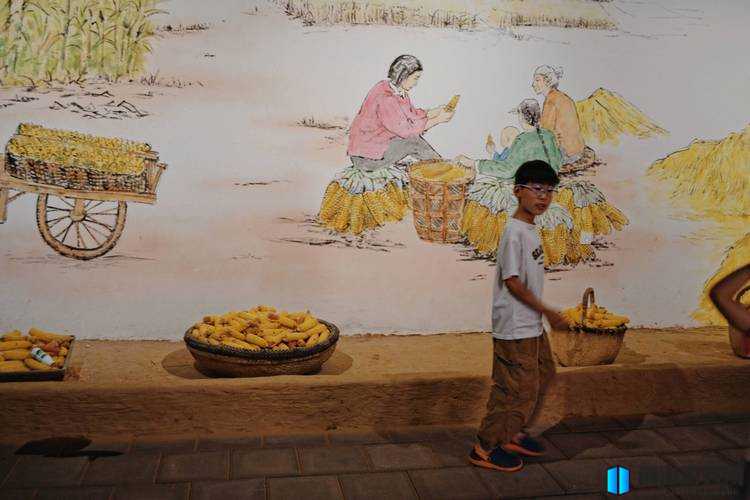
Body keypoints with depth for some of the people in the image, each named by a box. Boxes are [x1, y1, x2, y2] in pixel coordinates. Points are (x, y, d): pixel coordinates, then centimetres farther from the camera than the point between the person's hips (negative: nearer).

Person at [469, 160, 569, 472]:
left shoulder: (530, 229, 9)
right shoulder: (515, 232, -20)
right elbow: (512, 281, -21)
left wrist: (541, 314, 18)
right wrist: (548, 312, -16)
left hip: (531, 324, 10)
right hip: (515, 327, -10)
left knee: (543, 375, 21)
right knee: (519, 388, -2)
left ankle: (512, 433, 35)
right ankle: (485, 448, 12)